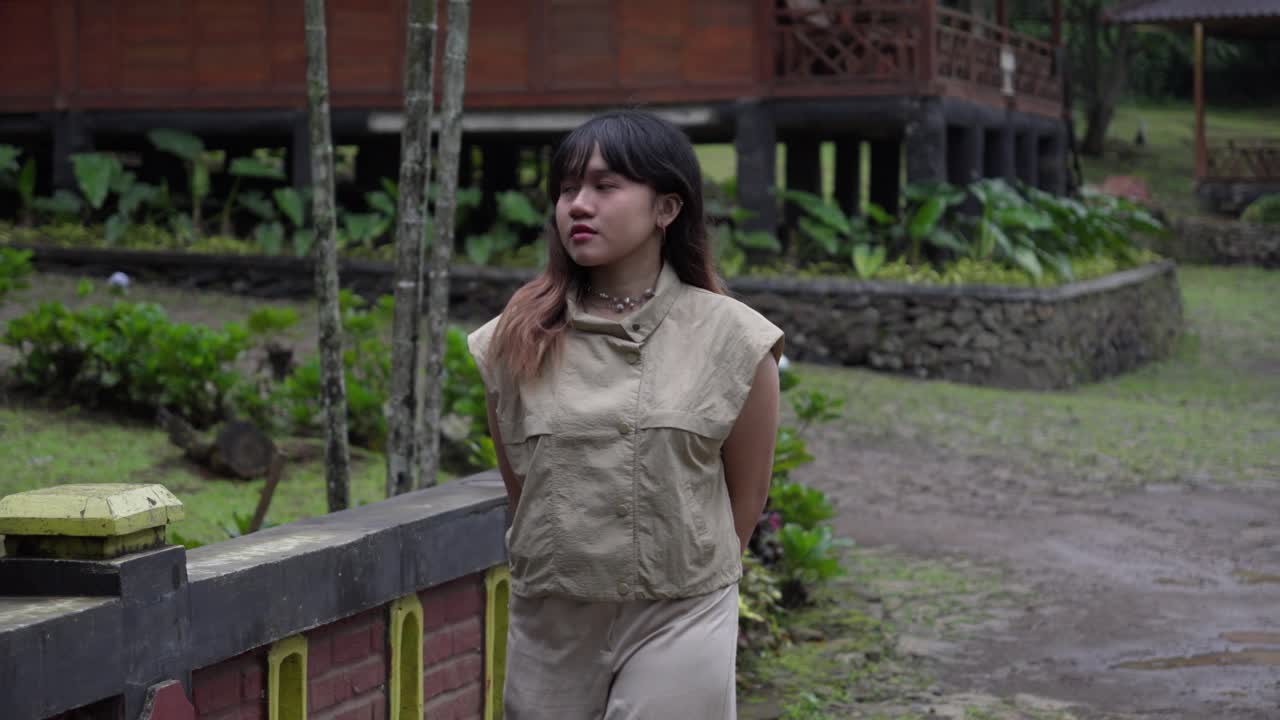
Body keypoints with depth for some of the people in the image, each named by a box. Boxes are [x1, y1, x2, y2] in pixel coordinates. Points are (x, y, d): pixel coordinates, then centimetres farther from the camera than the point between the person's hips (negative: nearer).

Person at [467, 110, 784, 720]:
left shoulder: (731, 338, -5)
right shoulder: (516, 340, 0)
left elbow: (746, 494, 4)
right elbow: (518, 485, 11)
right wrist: (578, 567, 13)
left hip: (679, 623, -2)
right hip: (550, 621, 3)